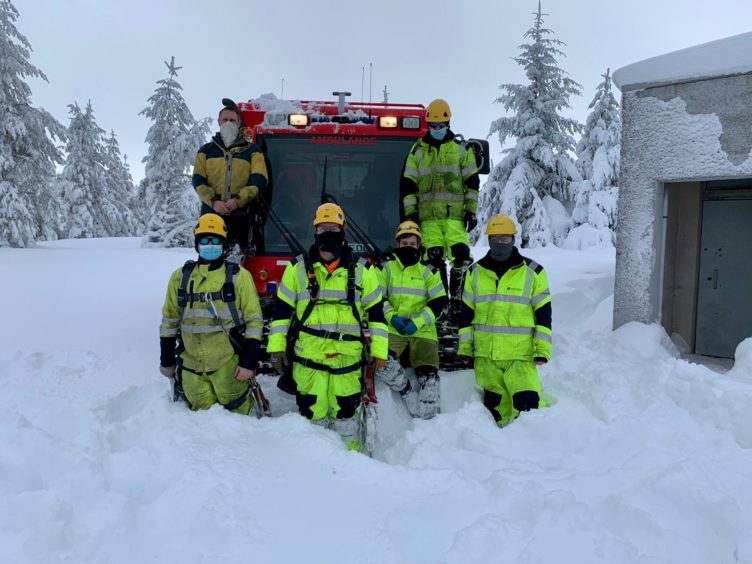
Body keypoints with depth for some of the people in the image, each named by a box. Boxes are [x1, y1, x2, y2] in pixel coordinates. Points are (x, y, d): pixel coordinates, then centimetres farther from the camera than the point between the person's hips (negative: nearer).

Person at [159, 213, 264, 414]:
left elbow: (254, 320, -4)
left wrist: (249, 362, -9)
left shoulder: (239, 276, -4)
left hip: (228, 365, -3)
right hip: (191, 366, 3)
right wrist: (167, 360, 13)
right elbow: (169, 320, 13)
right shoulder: (180, 277, 6)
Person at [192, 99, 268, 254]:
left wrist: (238, 200, -14)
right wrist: (213, 201, -11)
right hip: (211, 214, 1)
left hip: (241, 215, -1)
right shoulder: (206, 151, 17)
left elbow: (258, 181, 0)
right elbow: (198, 181, 7)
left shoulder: (253, 151, 12)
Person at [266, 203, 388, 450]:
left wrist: (379, 351, 2)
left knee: (346, 414, 8)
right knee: (312, 414, 6)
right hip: (307, 358, 0)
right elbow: (282, 311, 8)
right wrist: (277, 347, 1)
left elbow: (376, 312, 7)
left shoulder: (361, 271, 5)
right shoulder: (298, 268, 5)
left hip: (347, 358, 0)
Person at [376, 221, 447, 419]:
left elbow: (439, 301, 1)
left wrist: (418, 321, -12)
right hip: (393, 329, 0)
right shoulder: (387, 268, 11)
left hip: (422, 330, 0)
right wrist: (392, 317, -11)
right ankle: (408, 393, -6)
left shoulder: (428, 271, 8)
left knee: (428, 376, -10)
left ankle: (428, 419, 6)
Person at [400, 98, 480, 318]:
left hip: (454, 214, 0)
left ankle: (458, 299, -3)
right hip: (427, 215, 0)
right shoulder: (417, 150, 12)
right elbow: (407, 184, 9)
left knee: (461, 253, -14)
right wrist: (410, 212, 1)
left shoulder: (461, 149, 12)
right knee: (434, 256, -6)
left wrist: (471, 211, 3)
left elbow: (472, 182, 10)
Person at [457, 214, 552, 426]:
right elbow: (466, 314, 12)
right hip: (485, 354, 3)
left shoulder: (533, 272, 0)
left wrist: (542, 350, -4)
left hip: (520, 354, -3)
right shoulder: (475, 272, 8)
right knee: (494, 403, 11)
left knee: (528, 402, -14)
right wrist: (464, 347, 8)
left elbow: (543, 314, 1)